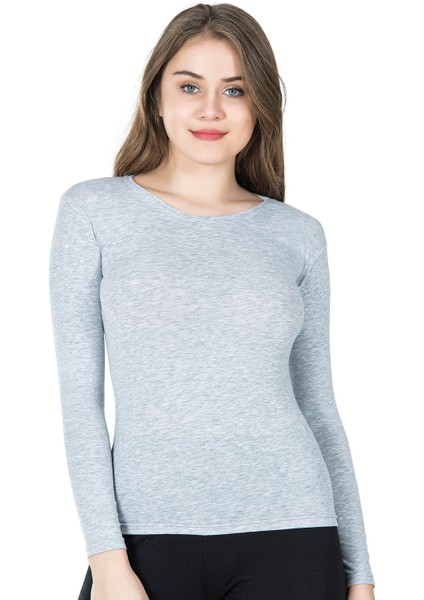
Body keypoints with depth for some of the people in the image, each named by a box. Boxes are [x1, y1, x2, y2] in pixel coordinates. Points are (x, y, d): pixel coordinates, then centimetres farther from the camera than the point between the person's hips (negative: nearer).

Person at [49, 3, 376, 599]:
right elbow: (79, 395, -2)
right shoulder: (94, 210, 1)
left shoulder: (298, 235, 6)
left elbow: (318, 406, 9)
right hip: (148, 530, -1)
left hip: (288, 534, 2)